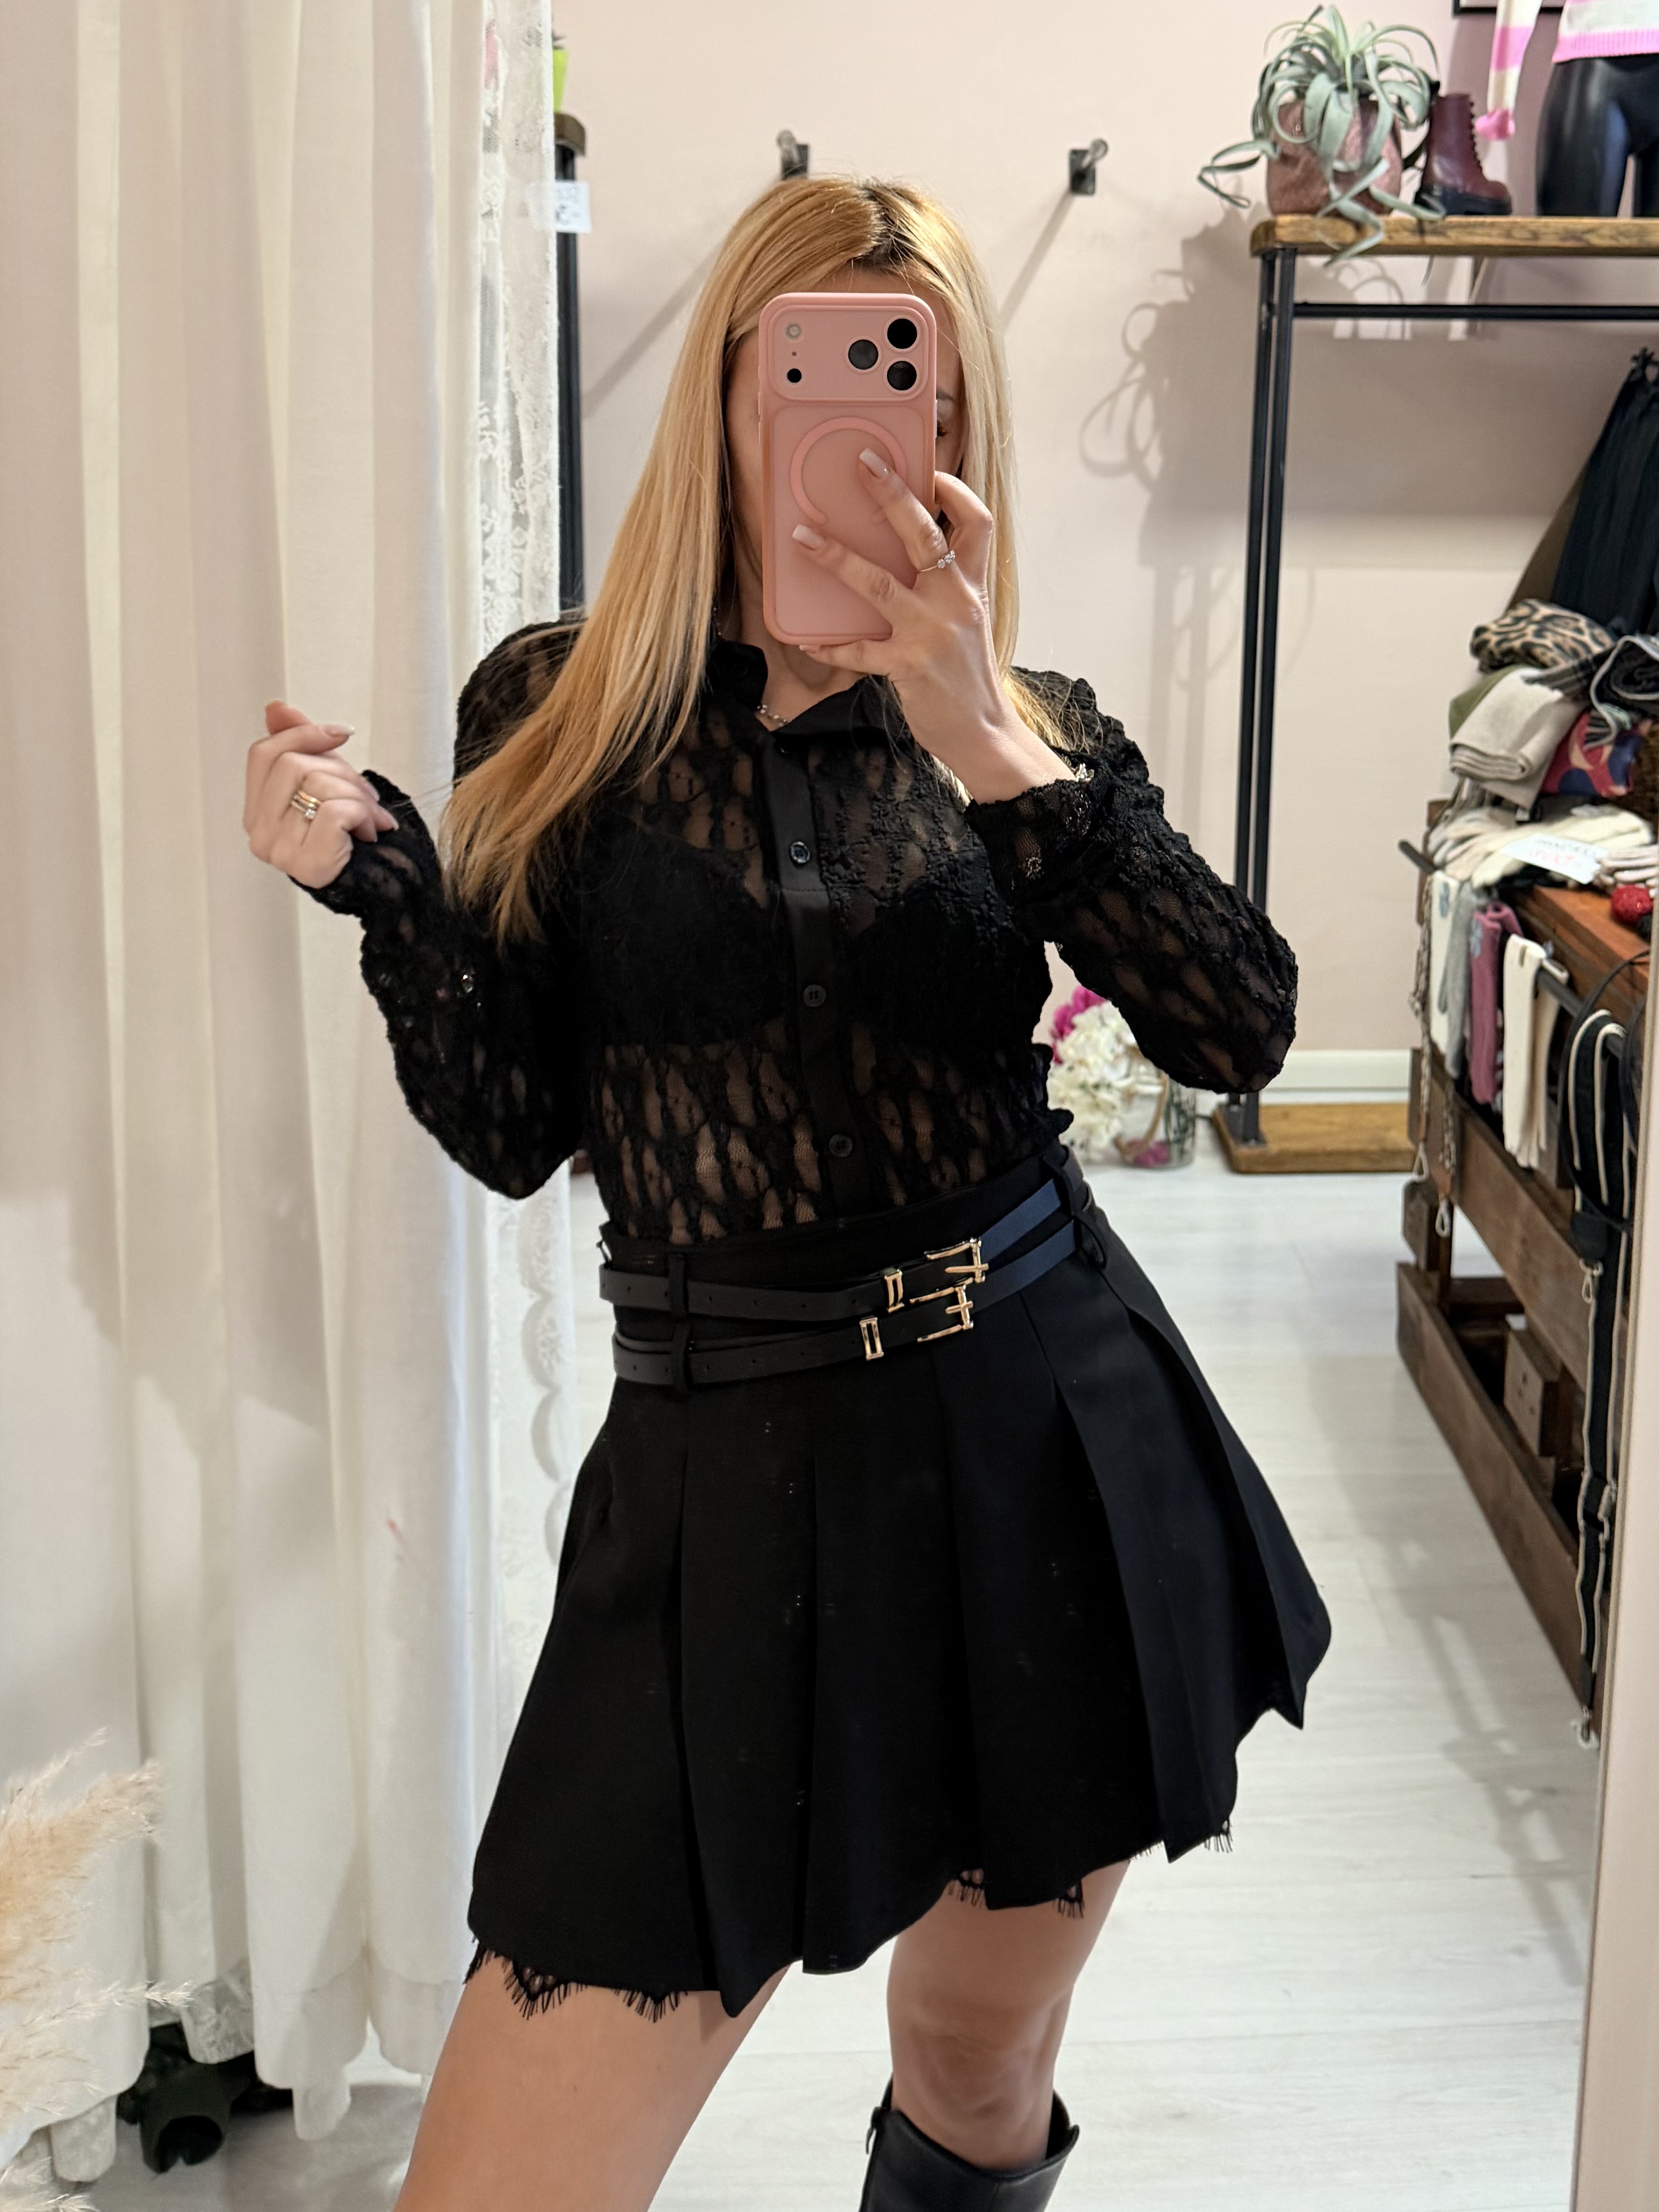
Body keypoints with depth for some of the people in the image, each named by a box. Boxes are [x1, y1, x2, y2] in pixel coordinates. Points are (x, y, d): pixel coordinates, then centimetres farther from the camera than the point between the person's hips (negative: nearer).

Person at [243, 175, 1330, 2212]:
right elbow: (511, 1132, 0)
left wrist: (992, 749, -21)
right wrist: (372, 881, -15)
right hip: (732, 1469, -1)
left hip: (1051, 1432, 2)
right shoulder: (557, 710, 3)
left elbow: (1240, 1033, -12)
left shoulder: (1028, 735, 5)